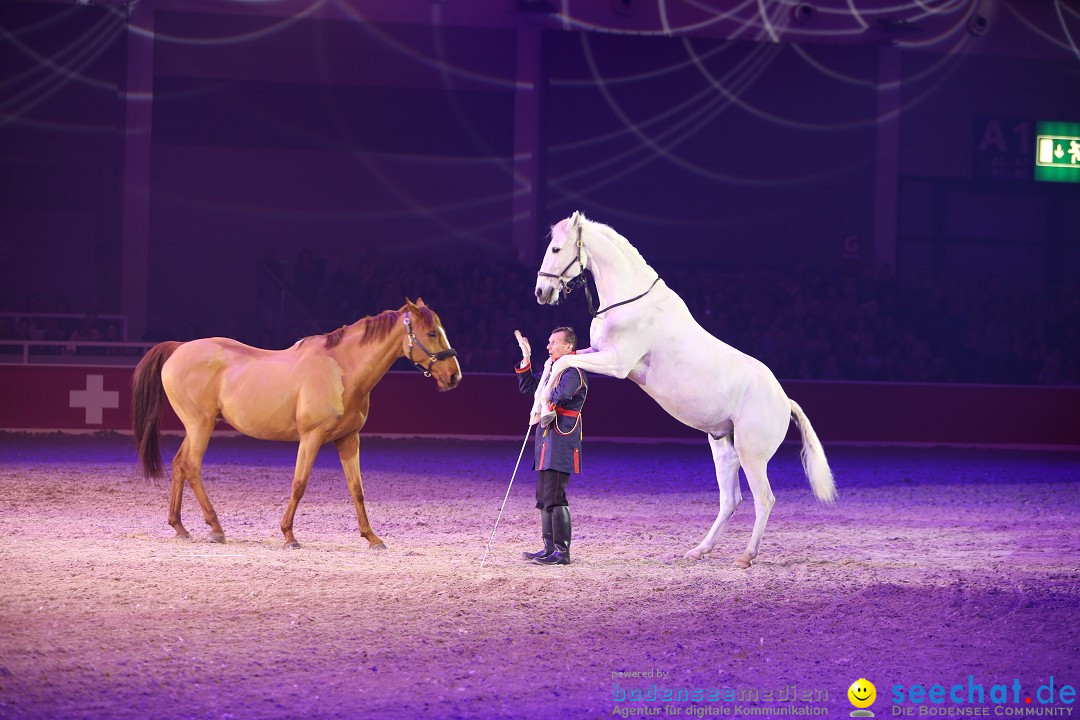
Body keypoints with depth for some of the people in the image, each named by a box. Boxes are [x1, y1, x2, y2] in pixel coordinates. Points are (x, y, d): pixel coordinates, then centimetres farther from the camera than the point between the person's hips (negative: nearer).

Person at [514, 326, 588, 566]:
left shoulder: (573, 371, -11)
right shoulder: (552, 369, 19)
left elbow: (561, 393, -29)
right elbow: (527, 387, 26)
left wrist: (543, 409, -12)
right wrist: (526, 360, 15)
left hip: (561, 442, -10)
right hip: (546, 441, 10)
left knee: (554, 497, -13)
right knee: (544, 498, 12)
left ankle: (561, 551, -12)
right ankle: (550, 548, 16)